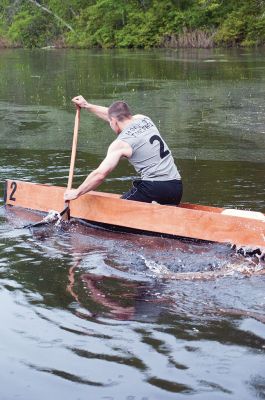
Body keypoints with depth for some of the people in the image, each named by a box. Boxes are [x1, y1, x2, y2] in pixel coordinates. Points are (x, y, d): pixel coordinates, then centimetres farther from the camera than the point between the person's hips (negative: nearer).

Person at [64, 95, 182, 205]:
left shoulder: (121, 144, -4)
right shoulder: (144, 119, 14)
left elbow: (100, 174, -7)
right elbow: (114, 115, 31)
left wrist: (77, 193, 6)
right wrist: (87, 105, 38)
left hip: (154, 187, -6)